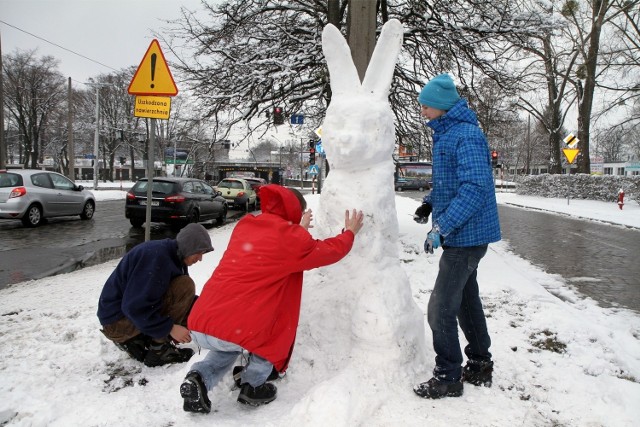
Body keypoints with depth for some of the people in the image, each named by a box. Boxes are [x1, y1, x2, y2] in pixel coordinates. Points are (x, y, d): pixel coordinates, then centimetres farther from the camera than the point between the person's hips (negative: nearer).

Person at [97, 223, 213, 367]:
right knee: (184, 286, -21)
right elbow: (136, 306, -29)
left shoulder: (173, 256, 6)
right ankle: (158, 350, -13)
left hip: (135, 311, 10)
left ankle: (132, 340, 11)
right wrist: (170, 328, -25)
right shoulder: (155, 255, -25)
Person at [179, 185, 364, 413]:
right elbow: (330, 251, 14)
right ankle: (252, 384, 21)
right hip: (234, 332, -6)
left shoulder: (244, 225, 14)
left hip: (198, 327, 6)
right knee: (279, 319, 21)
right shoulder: (290, 238, -4)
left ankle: (199, 378, 13)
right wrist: (349, 232, 31)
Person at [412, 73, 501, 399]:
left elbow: (475, 187, -28)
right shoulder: (446, 133, 11)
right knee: (466, 299, 19)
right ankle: (480, 366, 35)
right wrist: (431, 202, 8)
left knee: (440, 309, -5)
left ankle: (448, 377, 11)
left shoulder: (467, 135, -19)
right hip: (463, 235, 10)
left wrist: (442, 228, -28)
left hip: (467, 235, -10)